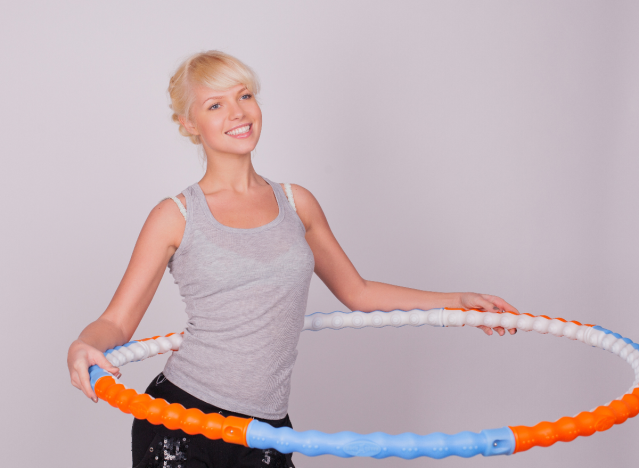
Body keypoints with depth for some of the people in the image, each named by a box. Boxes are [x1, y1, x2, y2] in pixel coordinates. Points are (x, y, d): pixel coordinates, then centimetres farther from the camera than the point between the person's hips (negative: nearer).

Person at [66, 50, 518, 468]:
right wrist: (84, 347, -24)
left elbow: (357, 292, 18)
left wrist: (459, 302, 15)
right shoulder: (176, 218, -1)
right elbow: (116, 321, -1)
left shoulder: (296, 204, 8)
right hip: (177, 422, -2)